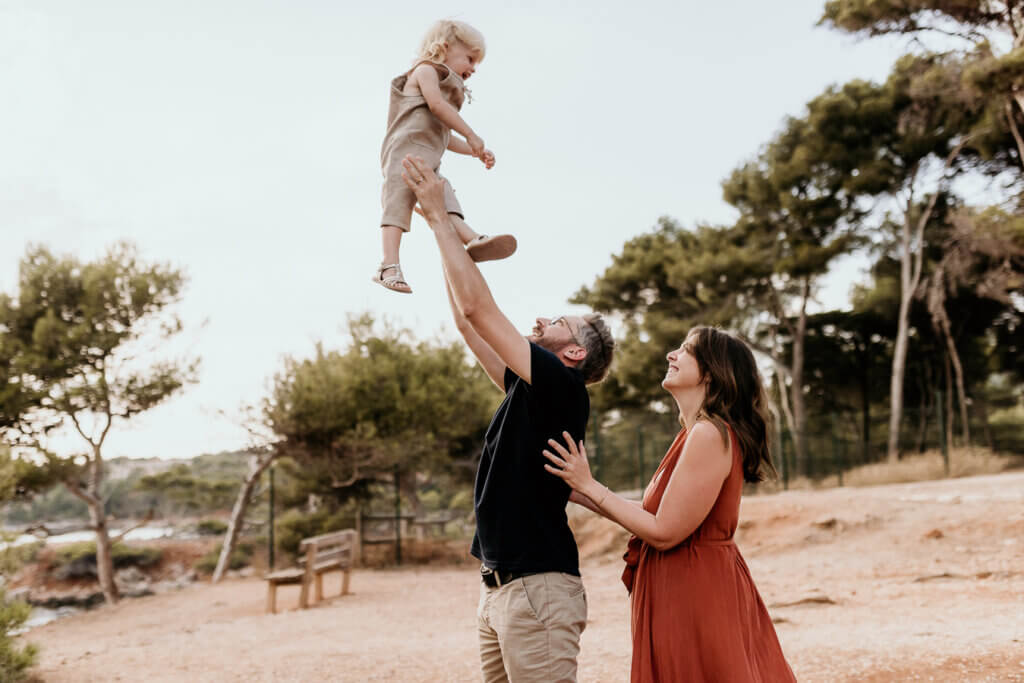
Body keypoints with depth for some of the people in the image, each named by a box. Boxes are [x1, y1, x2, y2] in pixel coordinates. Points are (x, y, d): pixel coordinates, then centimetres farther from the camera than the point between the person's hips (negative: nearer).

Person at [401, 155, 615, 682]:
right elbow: (467, 320, 18)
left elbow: (479, 307, -13)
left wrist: (438, 216, -6)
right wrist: (441, 221, 17)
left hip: (538, 587, -9)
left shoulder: (563, 389, -9)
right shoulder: (529, 391, 15)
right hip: (498, 586, 9)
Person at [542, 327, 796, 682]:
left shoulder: (709, 435, -21)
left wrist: (589, 486, -13)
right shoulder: (695, 434, 11)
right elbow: (658, 515, 9)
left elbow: (664, 532, -21)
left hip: (695, 594, -9)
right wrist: (578, 494, 10)